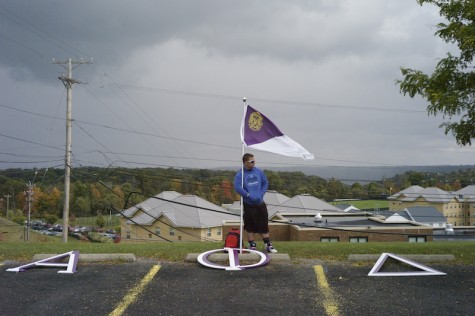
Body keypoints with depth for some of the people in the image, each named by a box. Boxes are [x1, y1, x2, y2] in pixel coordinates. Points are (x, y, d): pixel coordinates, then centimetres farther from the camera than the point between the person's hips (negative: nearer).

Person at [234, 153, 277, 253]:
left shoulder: (259, 171, 3)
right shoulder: (240, 174, -9)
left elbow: (265, 183, 10)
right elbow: (237, 187, -19)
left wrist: (261, 194, -3)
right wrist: (248, 195, -20)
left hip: (260, 203, 3)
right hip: (248, 205, -3)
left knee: (264, 225, 8)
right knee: (250, 227, 5)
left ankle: (268, 245, 16)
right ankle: (252, 246, 14)